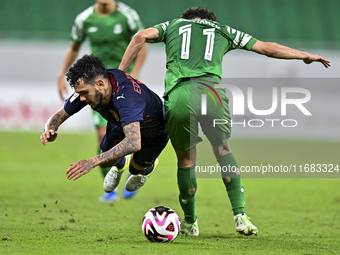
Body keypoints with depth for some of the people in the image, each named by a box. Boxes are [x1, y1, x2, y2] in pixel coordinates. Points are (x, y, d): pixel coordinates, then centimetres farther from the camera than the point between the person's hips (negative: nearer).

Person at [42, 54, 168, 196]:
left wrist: (92, 162, -68)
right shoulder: (87, 88, -30)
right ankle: (120, 165, 39)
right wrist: (50, 131, -42)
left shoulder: (126, 97, -50)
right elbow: (59, 116, -17)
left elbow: (133, 143, -62)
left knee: (135, 169, 8)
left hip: (155, 133, -5)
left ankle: (148, 166, 45)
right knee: (105, 162, 3)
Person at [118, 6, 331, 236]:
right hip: (212, 93, 1)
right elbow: (267, 48, 33)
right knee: (224, 151, 25)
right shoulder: (223, 31, 30)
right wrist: (306, 56, 44)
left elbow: (141, 37, 11)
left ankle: (190, 223, 30)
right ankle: (240, 216, 16)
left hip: (178, 97, 0)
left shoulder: (172, 26, 29)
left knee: (186, 160, 20)